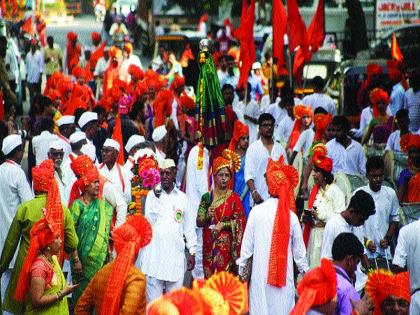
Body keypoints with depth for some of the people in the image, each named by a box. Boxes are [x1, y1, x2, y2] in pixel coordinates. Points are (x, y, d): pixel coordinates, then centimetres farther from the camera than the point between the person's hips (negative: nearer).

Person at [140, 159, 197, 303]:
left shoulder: (182, 198, 10)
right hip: (154, 253, -2)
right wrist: (157, 197, -14)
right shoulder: (152, 195, 4)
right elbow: (149, 220, -8)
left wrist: (192, 252, 9)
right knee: (153, 296, -3)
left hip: (176, 253, 2)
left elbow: (189, 227, 13)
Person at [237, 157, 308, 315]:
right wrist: (304, 269, 17)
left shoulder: (256, 211, -8)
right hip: (284, 276, 0)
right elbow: (299, 249, 2)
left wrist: (242, 267, 11)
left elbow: (247, 244, -2)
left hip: (260, 273, 0)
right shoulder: (291, 216, -6)